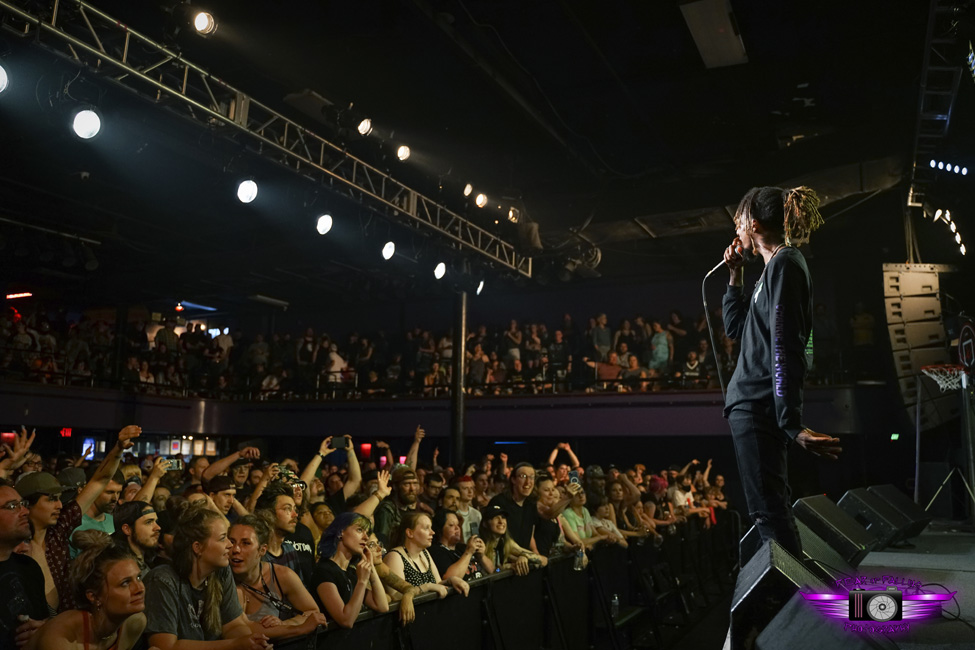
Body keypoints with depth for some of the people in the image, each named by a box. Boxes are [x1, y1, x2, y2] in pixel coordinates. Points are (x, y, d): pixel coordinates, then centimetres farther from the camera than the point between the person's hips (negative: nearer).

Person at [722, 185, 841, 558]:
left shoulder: (784, 265, -12)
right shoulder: (776, 266, 18)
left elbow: (785, 350, -21)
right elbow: (735, 327, 26)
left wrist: (791, 423, -26)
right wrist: (735, 276, 17)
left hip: (759, 406, -11)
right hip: (753, 405, 11)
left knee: (770, 511, -7)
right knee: (771, 507, 18)